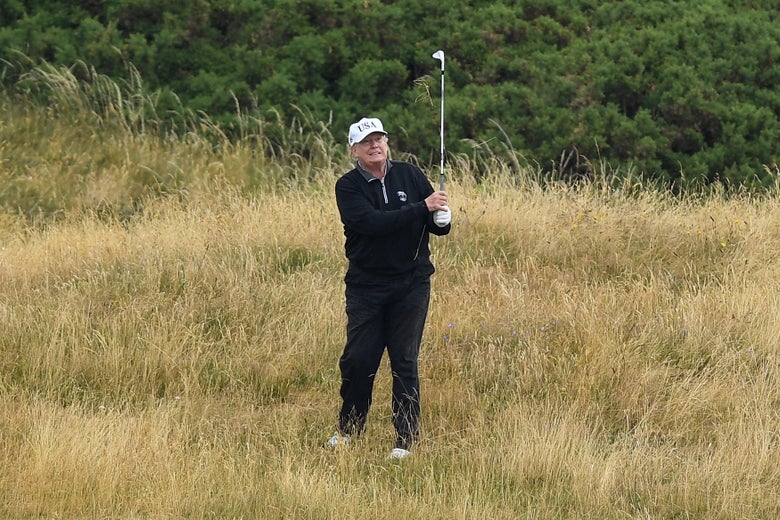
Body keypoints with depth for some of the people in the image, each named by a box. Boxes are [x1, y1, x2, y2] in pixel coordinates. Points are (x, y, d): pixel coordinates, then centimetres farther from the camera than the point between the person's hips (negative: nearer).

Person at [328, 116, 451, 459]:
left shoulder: (409, 175, 4)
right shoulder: (348, 187, -4)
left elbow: (437, 225, 8)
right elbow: (372, 222, -22)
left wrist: (442, 220, -17)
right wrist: (422, 208, -26)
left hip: (411, 284, 1)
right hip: (365, 285, -1)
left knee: (404, 361, 0)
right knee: (358, 359, 1)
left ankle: (406, 440, 6)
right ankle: (348, 429, 22)